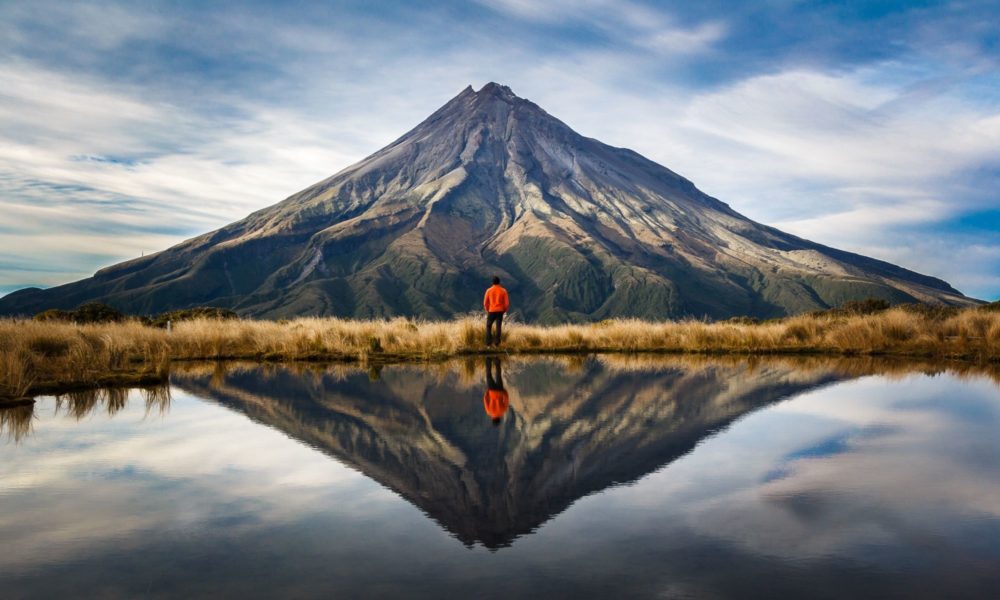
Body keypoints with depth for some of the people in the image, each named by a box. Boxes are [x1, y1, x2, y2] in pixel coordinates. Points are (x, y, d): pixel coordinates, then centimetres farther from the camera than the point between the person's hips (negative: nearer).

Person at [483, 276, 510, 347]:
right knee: (498, 327, 6)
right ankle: (497, 342, 2)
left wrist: (487, 310, 15)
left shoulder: (489, 290, -2)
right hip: (500, 311, 1)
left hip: (491, 311, -1)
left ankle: (489, 342, 3)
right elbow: (507, 303, -3)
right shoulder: (503, 291, -1)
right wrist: (504, 310, 13)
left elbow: (485, 302, -1)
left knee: (488, 326, 11)